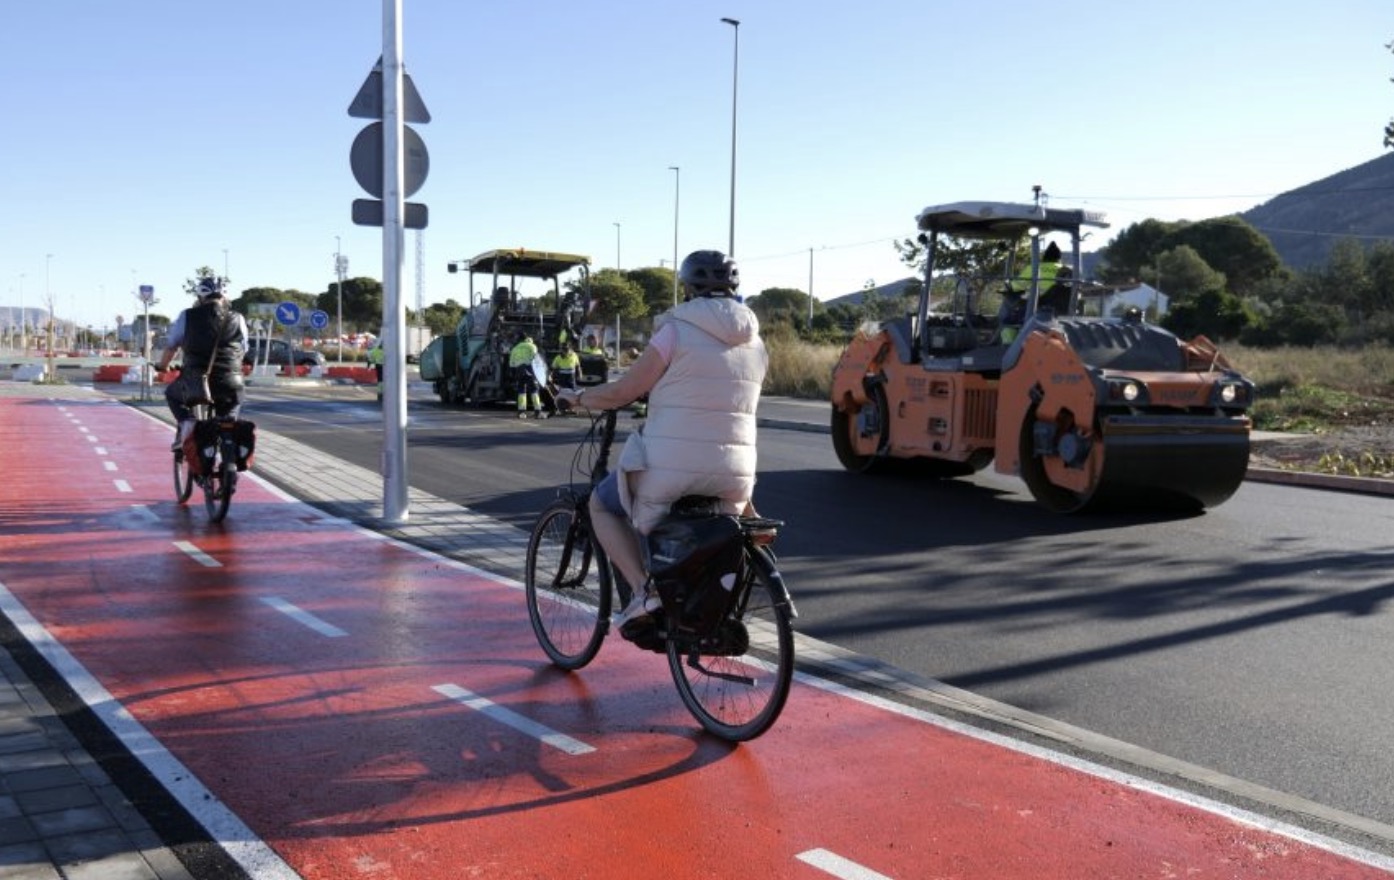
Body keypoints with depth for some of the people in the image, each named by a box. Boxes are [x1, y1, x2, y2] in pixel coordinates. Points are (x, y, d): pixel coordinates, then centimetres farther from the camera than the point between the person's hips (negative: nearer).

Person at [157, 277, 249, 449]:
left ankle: (186, 422, 4)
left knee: (172, 393, 30)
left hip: (195, 383, -1)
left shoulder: (188, 316, 6)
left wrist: (162, 367, 34)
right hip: (230, 386, 1)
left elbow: (171, 346, 15)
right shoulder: (238, 319, 10)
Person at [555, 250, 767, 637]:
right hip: (734, 476, 5)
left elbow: (621, 393, -5)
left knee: (601, 504, 22)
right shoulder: (754, 342, 10)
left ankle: (643, 591, 3)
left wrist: (578, 397, 14)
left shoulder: (677, 332, -7)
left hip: (670, 470, -5)